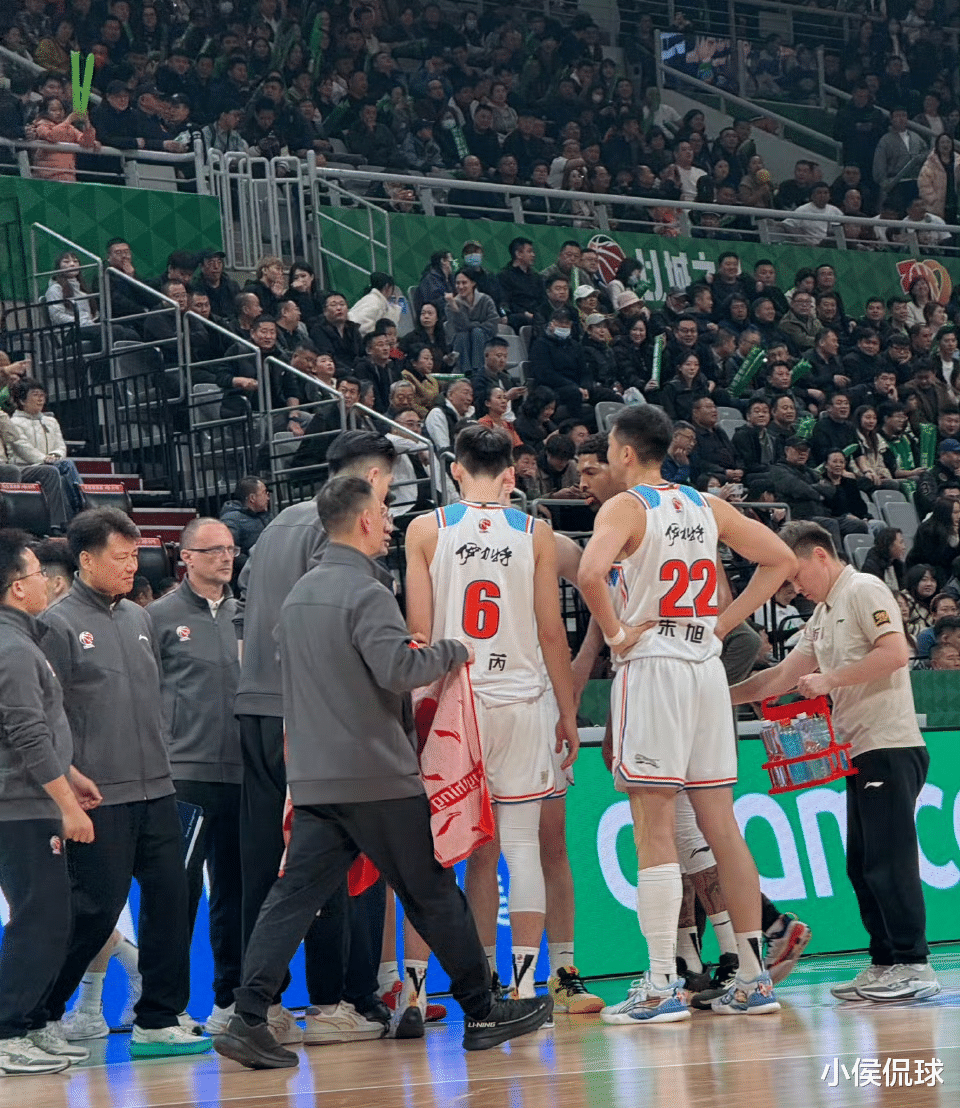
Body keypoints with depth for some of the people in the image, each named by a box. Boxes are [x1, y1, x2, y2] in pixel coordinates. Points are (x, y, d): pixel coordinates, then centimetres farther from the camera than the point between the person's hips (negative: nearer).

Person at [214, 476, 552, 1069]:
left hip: (312, 778, 7)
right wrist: (453, 651, -8)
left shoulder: (300, 593, 16)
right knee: (435, 896, 4)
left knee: (293, 896, 0)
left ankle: (248, 1020, -11)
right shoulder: (366, 593, -12)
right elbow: (398, 669, -25)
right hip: (376, 776, -7)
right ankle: (484, 1013, 13)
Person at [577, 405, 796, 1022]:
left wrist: (615, 634, -12)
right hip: (707, 667, 6)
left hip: (651, 666, -6)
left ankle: (663, 988, -9)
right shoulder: (707, 506, 13)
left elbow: (591, 572, -25)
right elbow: (781, 560, 16)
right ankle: (754, 980, 10)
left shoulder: (625, 507, -6)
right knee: (722, 827, 9)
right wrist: (725, 622, 13)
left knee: (654, 832, -6)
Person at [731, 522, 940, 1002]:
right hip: (861, 752, 10)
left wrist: (830, 679, -15)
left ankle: (913, 965, -9)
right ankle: (885, 963, 11)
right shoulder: (823, 614, 22)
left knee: (889, 860, -11)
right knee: (862, 865, 8)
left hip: (890, 746, -10)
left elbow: (895, 653, -19)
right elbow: (784, 675, 26)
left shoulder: (864, 591, -6)